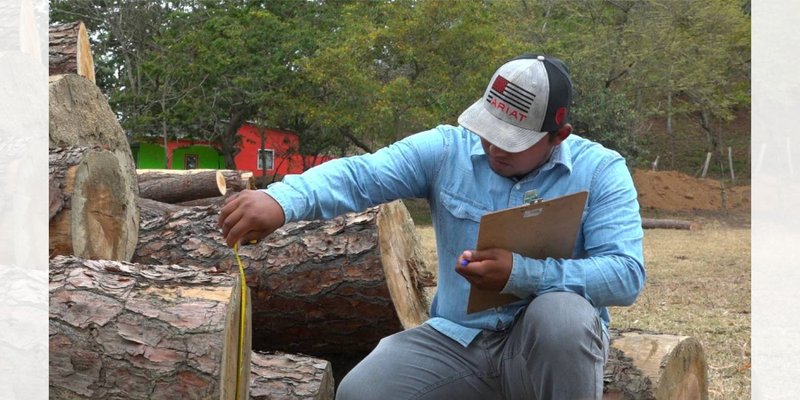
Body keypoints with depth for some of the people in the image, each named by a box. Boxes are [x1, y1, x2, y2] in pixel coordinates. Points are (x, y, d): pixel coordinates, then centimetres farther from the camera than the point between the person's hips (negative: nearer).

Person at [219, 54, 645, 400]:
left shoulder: (600, 171, -9)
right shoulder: (446, 149, -4)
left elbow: (626, 273, -19)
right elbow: (360, 175, -16)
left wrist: (520, 273, -31)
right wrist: (280, 200, -36)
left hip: (558, 344, -2)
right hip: (456, 339, 2)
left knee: (563, 313, -36)